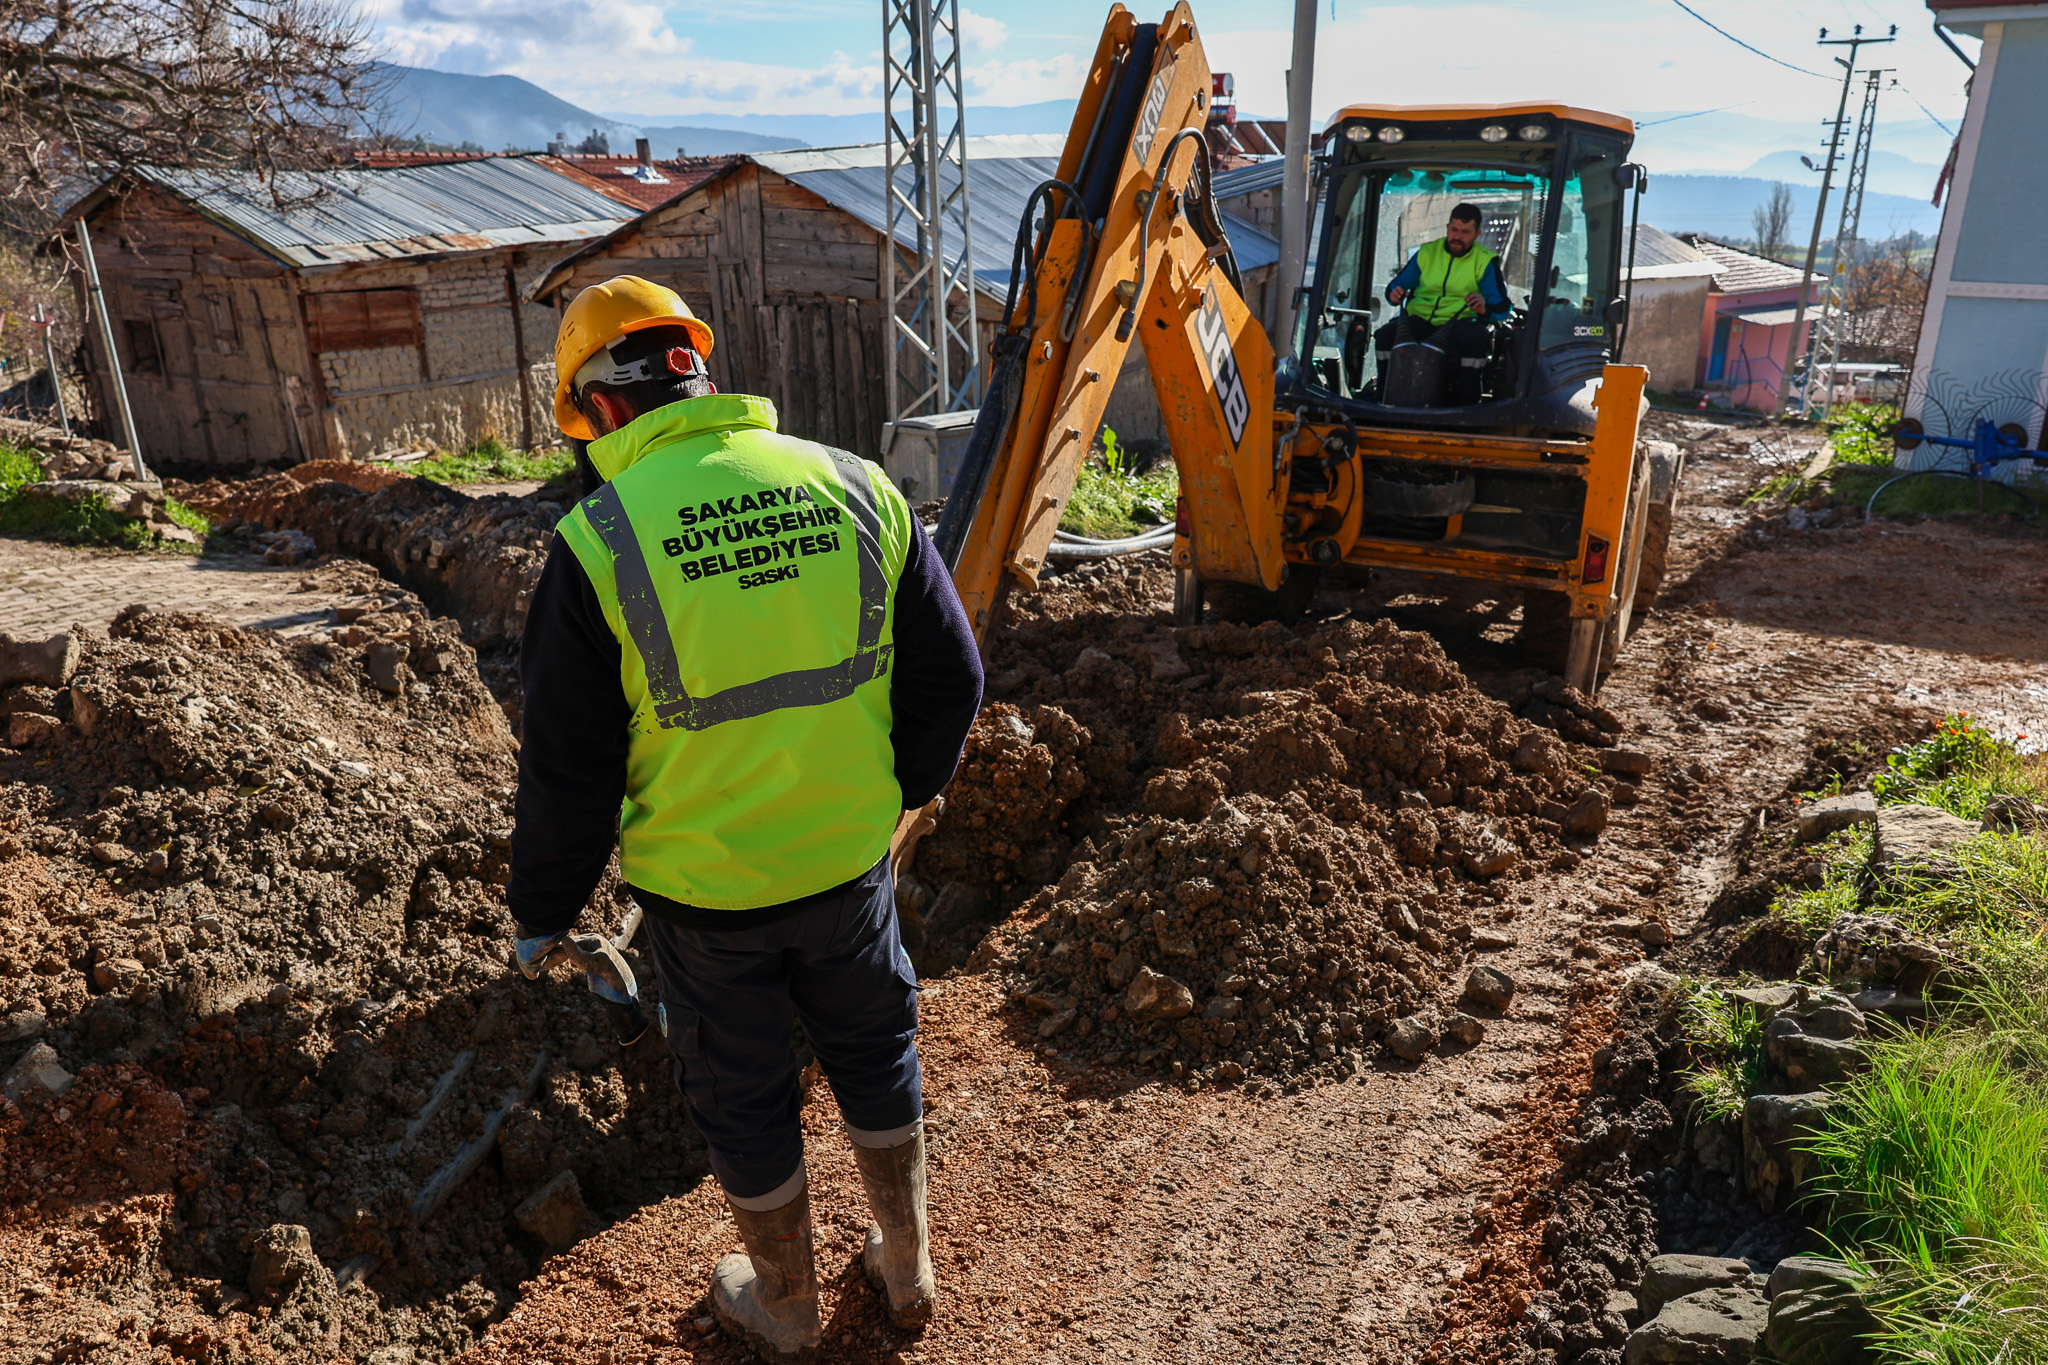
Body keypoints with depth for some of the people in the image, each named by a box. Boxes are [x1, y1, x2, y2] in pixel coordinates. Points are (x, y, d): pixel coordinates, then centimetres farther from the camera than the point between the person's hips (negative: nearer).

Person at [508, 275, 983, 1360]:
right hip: (850, 859, 3)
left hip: (701, 888, -2)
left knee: (743, 1096, 20)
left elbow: (568, 770, -11)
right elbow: (950, 675, -1)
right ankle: (906, 1265, 45)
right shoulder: (857, 486, -7)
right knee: (874, 1054, 25)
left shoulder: (596, 542, -17)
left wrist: (542, 912, 6)